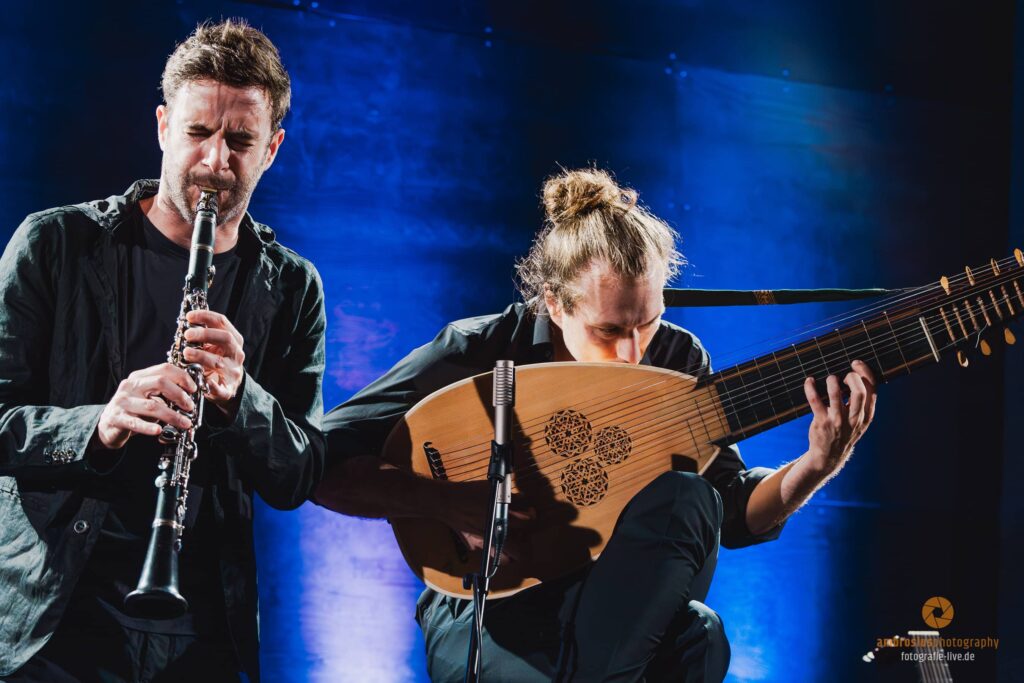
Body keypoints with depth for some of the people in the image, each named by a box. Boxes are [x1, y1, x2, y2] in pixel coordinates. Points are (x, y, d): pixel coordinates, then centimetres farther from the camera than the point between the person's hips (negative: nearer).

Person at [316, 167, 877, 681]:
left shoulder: (677, 359, -1)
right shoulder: (475, 352, -12)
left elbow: (735, 515, 0)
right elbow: (323, 464, -15)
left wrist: (817, 467, -18)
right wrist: (449, 502, -28)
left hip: (615, 611, 5)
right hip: (489, 616, -4)